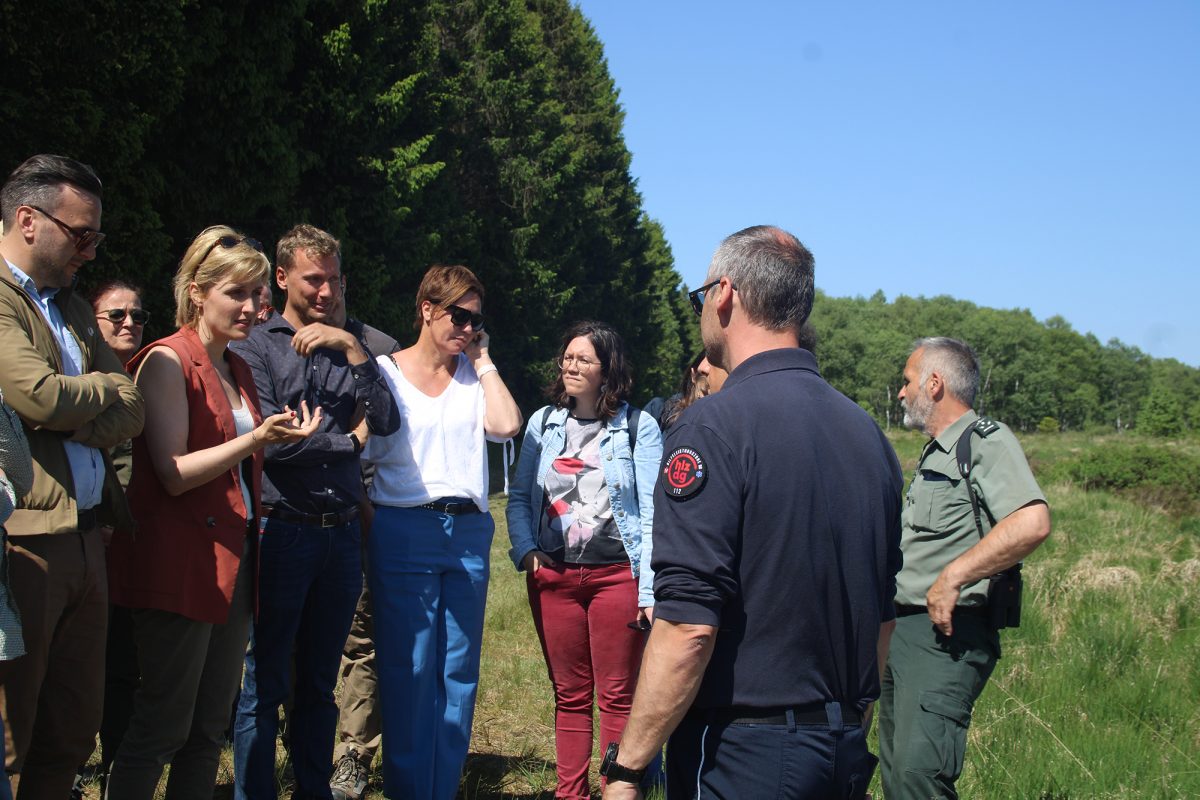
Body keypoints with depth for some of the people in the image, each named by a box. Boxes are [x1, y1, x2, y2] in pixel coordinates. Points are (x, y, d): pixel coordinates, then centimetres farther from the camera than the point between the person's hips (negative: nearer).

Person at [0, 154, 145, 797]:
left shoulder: (73, 307, 20)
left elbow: (132, 411, 12)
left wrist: (69, 418, -9)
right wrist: (103, 389, 1)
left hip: (84, 537, 9)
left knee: (74, 733, 14)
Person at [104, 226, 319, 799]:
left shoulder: (237, 370, 16)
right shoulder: (167, 361, -8)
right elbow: (173, 475, -16)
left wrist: (280, 436, 12)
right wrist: (257, 438, -23)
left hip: (233, 560, 8)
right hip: (181, 562, -8)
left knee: (210, 729, 10)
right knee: (163, 725, -5)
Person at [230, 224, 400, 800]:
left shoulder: (351, 348, 13)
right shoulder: (255, 347, -1)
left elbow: (387, 422, -2)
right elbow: (268, 440, -13)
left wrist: (352, 348, -10)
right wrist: (349, 441, -2)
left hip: (342, 533, 4)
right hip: (283, 530, -4)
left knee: (319, 684, 13)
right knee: (264, 684, 0)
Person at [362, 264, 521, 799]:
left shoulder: (475, 378, 12)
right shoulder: (385, 373, 4)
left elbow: (506, 425, -7)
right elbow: (361, 457, 4)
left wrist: (483, 360, 1)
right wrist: (362, 533, -3)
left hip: (469, 533, 4)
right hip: (404, 530, -3)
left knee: (459, 673, 7)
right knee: (409, 671, -2)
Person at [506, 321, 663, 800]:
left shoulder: (638, 427, -3)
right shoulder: (544, 423, 8)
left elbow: (652, 511, -6)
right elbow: (520, 497, 12)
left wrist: (650, 589, -12)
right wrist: (526, 549, -6)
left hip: (616, 575, -3)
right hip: (553, 577, 4)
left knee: (617, 698, 2)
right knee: (569, 696, 11)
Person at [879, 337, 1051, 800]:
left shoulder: (986, 440, -9)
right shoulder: (934, 455, 21)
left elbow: (1032, 523, -26)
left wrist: (951, 578, -23)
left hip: (947, 633, -10)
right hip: (902, 631, 10)